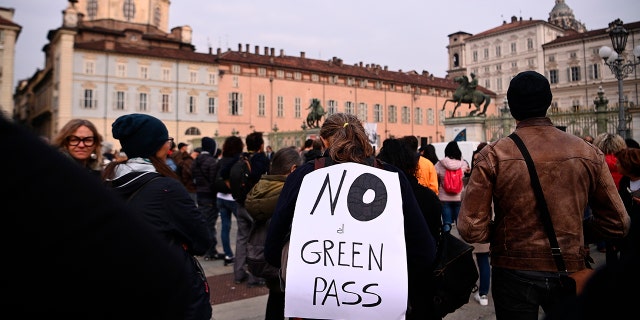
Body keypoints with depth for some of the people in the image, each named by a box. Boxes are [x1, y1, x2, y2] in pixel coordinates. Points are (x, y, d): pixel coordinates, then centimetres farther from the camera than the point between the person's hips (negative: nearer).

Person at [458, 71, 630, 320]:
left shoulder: (493, 156, -14)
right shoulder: (589, 154, -6)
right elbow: (618, 224, 0)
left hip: (514, 272, -1)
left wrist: (502, 231, 3)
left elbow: (471, 229, -17)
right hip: (570, 272, 2)